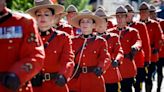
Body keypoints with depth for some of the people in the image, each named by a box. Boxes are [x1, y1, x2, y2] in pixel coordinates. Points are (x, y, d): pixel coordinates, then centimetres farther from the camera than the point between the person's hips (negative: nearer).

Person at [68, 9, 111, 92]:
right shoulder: (73, 41, 9)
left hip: (94, 82, -1)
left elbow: (106, 58, -8)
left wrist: (100, 68, -29)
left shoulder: (101, 41, 4)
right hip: (75, 80, 1)